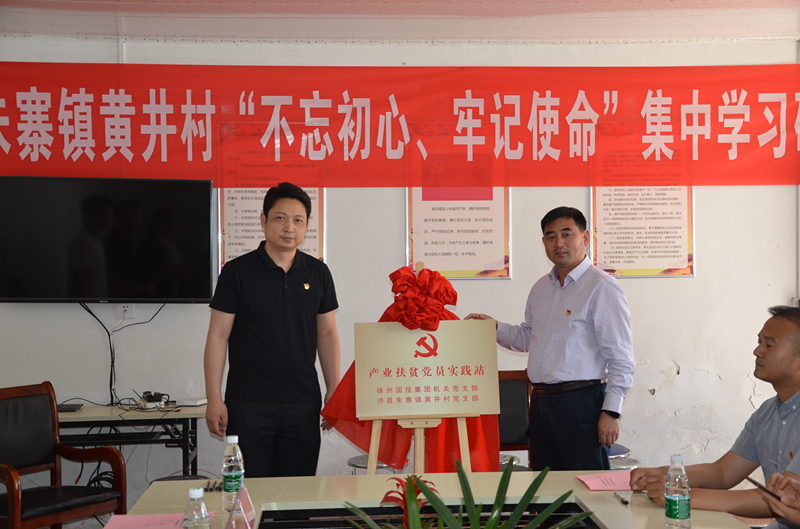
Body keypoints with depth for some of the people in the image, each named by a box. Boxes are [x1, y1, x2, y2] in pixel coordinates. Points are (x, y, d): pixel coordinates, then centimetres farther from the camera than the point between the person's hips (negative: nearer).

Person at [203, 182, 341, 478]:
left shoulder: (318, 273, 7)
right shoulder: (238, 271, -2)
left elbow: (327, 334, 12)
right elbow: (218, 335, -2)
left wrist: (334, 394, 8)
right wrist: (214, 399, -7)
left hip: (303, 403, 3)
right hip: (248, 405, -3)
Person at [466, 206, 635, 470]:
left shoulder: (602, 288, -9)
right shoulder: (541, 288, 15)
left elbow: (621, 360, -12)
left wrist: (611, 412, -16)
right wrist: (494, 328, 13)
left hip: (581, 402, -7)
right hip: (541, 403, 7)